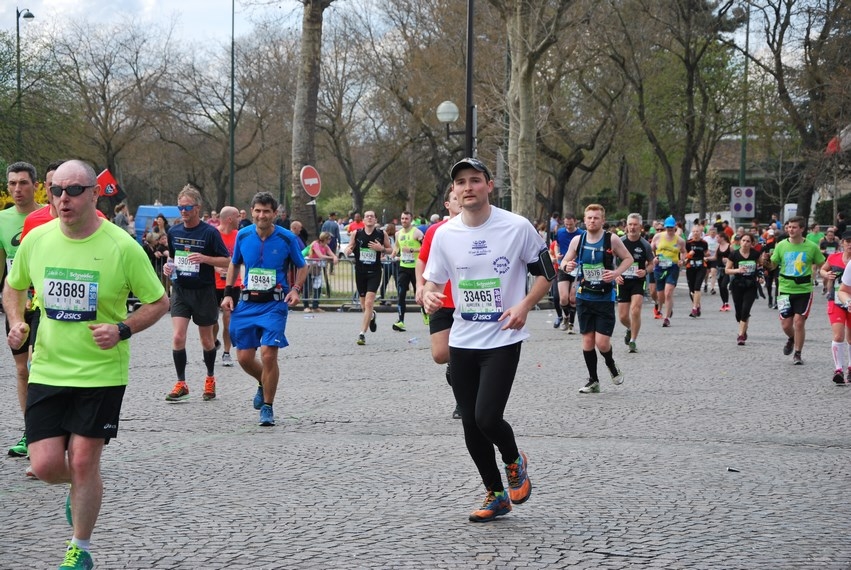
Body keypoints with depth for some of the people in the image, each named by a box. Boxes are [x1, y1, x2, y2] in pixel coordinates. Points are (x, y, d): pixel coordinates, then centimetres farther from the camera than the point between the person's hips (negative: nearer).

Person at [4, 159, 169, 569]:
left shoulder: (122, 247, -12)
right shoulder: (36, 239, -1)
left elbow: (158, 302, -2)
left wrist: (122, 329, -18)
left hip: (101, 374, -3)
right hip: (47, 370, 3)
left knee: (83, 462, -2)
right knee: (45, 465, -2)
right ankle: (80, 490, 35)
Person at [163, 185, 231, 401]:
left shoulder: (210, 232, -10)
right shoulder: (173, 231, 5)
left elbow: (226, 261, -9)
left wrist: (204, 258, -24)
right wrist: (168, 266, 0)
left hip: (204, 292, -3)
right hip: (180, 290, 3)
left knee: (206, 339, 10)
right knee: (178, 337, -10)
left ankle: (210, 379, 31)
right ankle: (181, 384, -3)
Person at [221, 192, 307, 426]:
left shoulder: (287, 238, -7)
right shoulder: (243, 236, 1)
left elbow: (302, 267, 6)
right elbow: (234, 264, 16)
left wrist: (296, 289, -11)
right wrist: (228, 293, 7)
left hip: (275, 303, -3)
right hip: (247, 302, 3)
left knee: (268, 354, -14)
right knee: (244, 357, 3)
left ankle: (267, 407, 1)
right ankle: (264, 384, 37)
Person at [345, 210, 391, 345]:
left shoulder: (382, 234, -2)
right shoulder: (356, 233, 1)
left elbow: (390, 249, 8)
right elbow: (349, 248, 10)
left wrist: (381, 249, -12)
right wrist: (348, 251, -13)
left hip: (374, 273, -2)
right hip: (360, 272, 2)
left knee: (369, 302, -15)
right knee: (364, 304, 13)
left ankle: (362, 333, -11)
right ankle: (371, 316, 48)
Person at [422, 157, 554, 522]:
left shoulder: (517, 227, -9)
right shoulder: (444, 234, 1)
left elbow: (546, 272, 1)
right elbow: (434, 280, 11)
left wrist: (524, 305, -14)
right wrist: (430, 296, -13)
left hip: (503, 339, -4)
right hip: (462, 341, 4)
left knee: (487, 417, -18)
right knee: (471, 425, 7)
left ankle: (515, 462, 15)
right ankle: (496, 496, 24)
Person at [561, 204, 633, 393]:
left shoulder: (612, 240, -7)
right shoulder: (577, 241, 1)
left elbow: (628, 258, 4)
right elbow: (564, 261, 10)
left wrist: (617, 273, -14)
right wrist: (566, 266, -15)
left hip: (605, 298, -3)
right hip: (584, 297, 3)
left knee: (602, 342, -8)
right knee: (587, 340, 4)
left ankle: (611, 365, 25)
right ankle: (593, 380, 17)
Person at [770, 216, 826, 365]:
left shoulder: (811, 247, -2)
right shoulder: (782, 246, 1)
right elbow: (773, 264, 8)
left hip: (804, 290, -2)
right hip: (785, 289, 2)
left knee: (799, 322, -8)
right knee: (786, 324, 3)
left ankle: (797, 354, 7)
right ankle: (791, 339, 38)